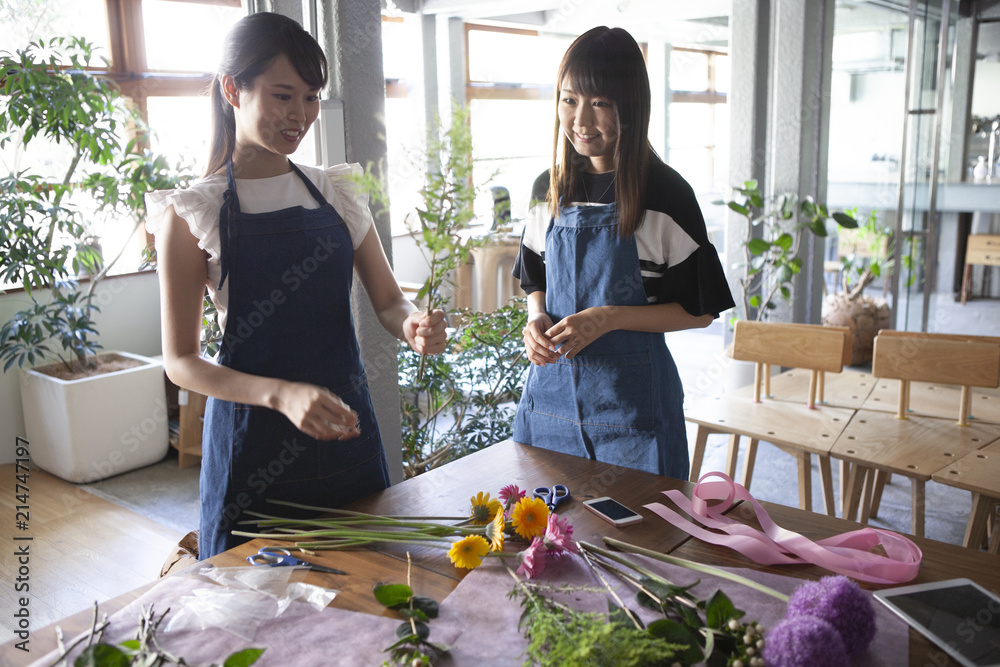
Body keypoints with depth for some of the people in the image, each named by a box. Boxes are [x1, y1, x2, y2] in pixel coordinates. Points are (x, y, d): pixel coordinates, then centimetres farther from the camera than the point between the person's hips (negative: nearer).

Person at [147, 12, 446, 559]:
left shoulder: (337, 195, 6)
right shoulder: (192, 212, -6)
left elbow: (388, 301, 8)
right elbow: (181, 361, -8)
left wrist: (413, 324, -16)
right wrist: (282, 394, -25)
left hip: (345, 428, 4)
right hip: (254, 445, -3)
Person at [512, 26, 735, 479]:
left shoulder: (663, 193, -9)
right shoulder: (549, 189, 5)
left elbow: (699, 310, -7)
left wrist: (606, 318, -17)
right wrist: (537, 320, -5)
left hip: (632, 396, -4)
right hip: (553, 387, 4)